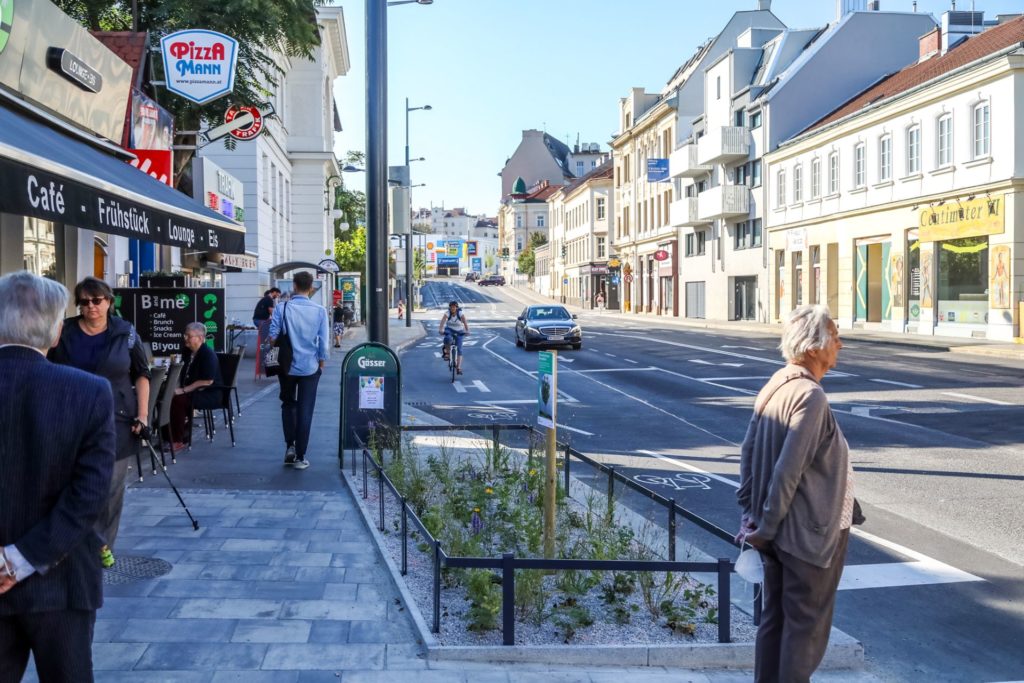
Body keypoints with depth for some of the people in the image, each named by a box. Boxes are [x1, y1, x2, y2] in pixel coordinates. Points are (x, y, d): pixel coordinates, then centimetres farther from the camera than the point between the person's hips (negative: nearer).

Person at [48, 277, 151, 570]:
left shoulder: (125, 332, 0)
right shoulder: (64, 333, 1)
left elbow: (141, 374, 3)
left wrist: (142, 414, -2)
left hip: (117, 420, 0)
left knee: (112, 486, 6)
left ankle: (103, 544, 19)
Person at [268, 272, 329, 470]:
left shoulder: (282, 309, -9)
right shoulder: (320, 311, -7)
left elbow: (272, 336, -8)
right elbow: (324, 343, -6)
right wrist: (321, 364, 10)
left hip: (287, 366, 0)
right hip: (310, 367, 0)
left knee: (288, 405, 22)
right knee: (305, 410, 7)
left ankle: (290, 446, 13)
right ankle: (300, 457, 10)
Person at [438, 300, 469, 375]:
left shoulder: (460, 314, -19)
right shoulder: (447, 313, -17)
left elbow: (465, 322, -32)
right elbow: (443, 321, -32)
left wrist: (467, 330, -49)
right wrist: (441, 329, -50)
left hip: (459, 332, 0)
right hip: (449, 330, 0)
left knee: (459, 349, -9)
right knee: (448, 339, -36)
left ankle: (458, 367, -9)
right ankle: (446, 352, -7)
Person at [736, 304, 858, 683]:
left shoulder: (774, 385, 4)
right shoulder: (810, 396, -22)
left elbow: (748, 452, 8)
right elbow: (788, 470, -24)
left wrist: (750, 513, 10)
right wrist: (767, 527, -16)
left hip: (779, 530, 8)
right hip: (809, 533, -8)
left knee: (775, 617, 17)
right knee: (807, 623, 5)